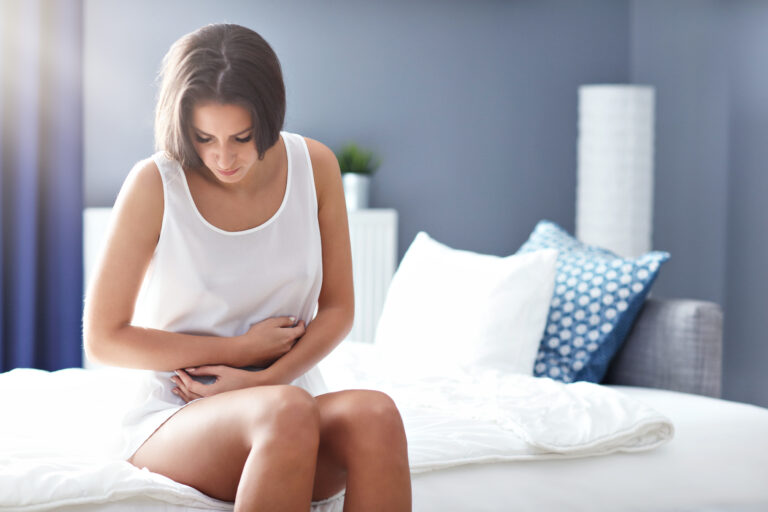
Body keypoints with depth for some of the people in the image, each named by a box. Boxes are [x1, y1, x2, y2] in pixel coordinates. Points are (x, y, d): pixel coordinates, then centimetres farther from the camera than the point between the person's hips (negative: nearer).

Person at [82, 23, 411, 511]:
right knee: (288, 412, -37)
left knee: (374, 413, -32)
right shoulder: (155, 184, -10)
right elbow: (103, 338, -5)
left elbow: (337, 309, 6)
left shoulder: (314, 164, -1)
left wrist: (263, 379, -11)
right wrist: (242, 349, -8)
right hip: (177, 417, -3)